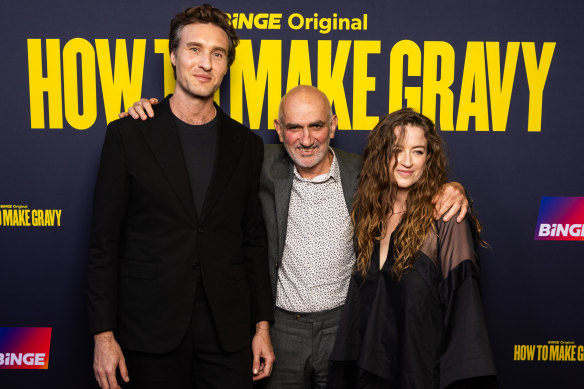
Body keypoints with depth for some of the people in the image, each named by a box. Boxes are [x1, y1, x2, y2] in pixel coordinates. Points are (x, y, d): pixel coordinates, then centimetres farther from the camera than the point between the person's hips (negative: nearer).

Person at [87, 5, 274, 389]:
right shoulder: (128, 134, -2)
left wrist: (262, 325, 7)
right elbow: (104, 243, -2)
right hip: (151, 327, -2)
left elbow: (254, 240, 10)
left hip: (228, 329, 2)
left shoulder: (247, 144, 6)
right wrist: (103, 333, -6)